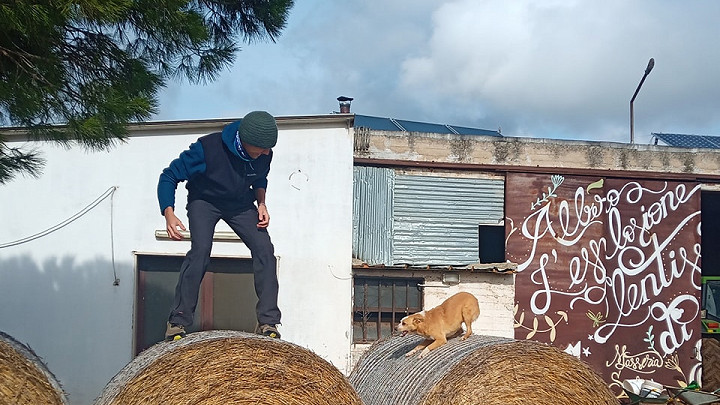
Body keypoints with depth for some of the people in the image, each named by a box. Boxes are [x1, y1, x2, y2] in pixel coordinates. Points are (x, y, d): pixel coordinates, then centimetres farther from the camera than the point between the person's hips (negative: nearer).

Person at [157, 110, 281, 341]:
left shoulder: (264, 155, -18)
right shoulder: (207, 148, -32)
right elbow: (169, 177, -22)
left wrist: (261, 203, -10)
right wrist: (169, 214, -35)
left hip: (240, 203, 4)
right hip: (204, 201, -4)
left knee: (264, 248, -15)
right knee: (200, 249, -27)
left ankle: (267, 322, -9)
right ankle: (178, 322, -19)